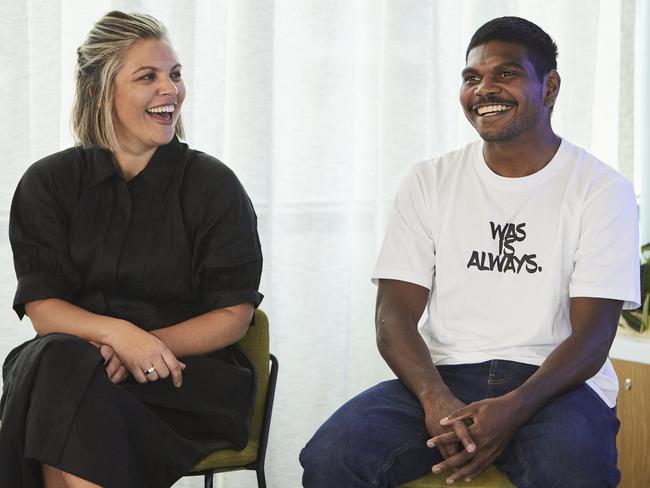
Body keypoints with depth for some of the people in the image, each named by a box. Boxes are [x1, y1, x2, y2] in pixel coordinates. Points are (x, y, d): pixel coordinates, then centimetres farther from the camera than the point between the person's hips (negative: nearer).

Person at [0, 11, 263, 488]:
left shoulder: (213, 184, 3)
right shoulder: (47, 183, 8)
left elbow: (234, 315, 1)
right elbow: (41, 306, -1)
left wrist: (146, 345, -16)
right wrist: (116, 332, -22)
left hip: (188, 371, -2)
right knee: (59, 360, -35)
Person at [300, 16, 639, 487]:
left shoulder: (601, 189, 1)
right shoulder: (429, 182, 9)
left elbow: (592, 336, -6)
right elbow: (395, 315, 2)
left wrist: (513, 408, -24)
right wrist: (435, 398, -19)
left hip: (554, 382, -2)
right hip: (444, 377, 2)